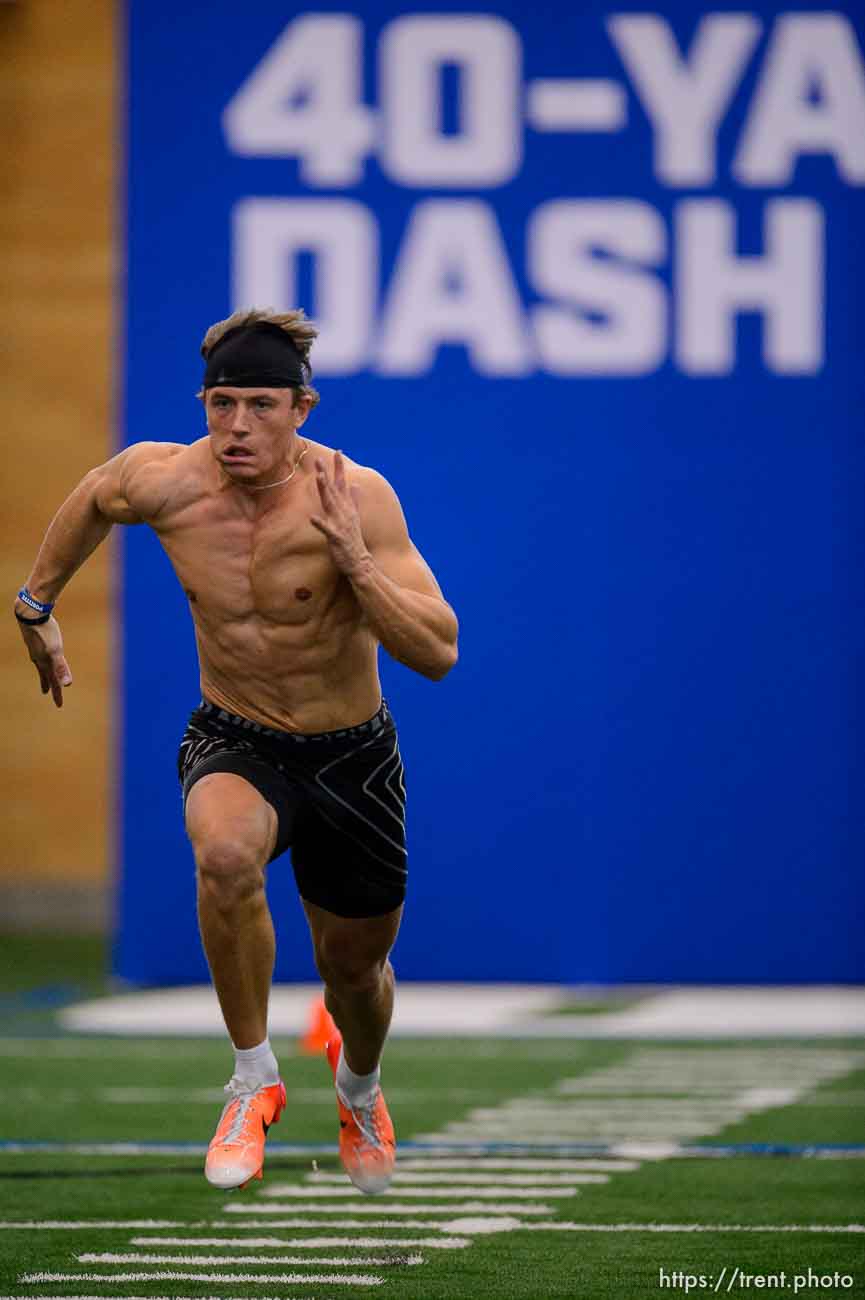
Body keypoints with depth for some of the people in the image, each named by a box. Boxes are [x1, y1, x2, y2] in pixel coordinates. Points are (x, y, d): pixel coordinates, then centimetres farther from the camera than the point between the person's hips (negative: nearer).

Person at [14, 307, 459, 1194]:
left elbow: (437, 654, -27)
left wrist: (353, 557, -38)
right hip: (233, 744, 0)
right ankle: (253, 1082, -18)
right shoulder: (161, 481, -15)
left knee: (354, 967, 15)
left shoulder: (356, 497, -23)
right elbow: (92, 500, 11)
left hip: (350, 756, 0)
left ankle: (358, 1081, 54)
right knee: (224, 853, -35)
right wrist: (37, 604, 19)